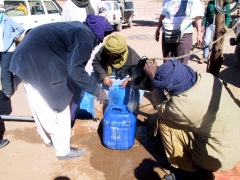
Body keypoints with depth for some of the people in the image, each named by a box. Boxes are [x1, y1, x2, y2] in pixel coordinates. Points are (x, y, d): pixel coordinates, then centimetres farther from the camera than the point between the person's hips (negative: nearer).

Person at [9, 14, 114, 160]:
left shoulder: (78, 28, 16)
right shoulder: (85, 37, -14)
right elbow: (75, 70, -25)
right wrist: (96, 89, -16)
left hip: (26, 58, 10)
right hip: (37, 64, -10)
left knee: (43, 107, 23)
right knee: (58, 107, 4)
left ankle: (49, 138, 43)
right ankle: (64, 150, 19)